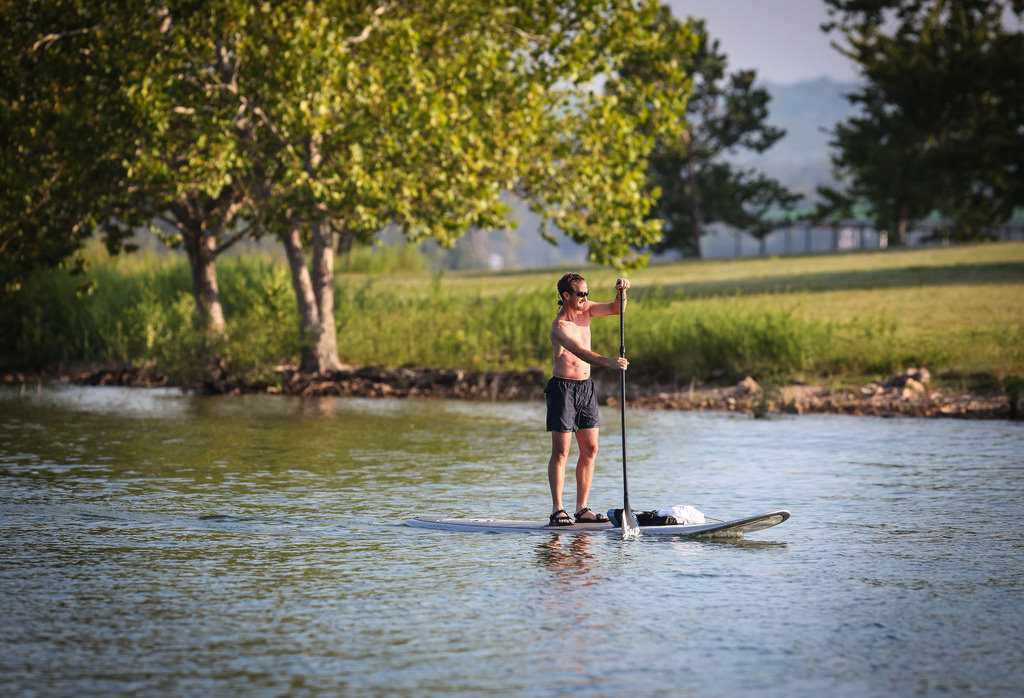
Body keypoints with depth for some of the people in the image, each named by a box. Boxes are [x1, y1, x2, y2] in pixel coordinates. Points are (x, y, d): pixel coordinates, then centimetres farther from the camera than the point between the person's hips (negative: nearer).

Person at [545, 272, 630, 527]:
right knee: (561, 451, -7)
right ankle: (557, 510, -6)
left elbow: (615, 309, 4)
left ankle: (582, 509, 10)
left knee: (590, 449, 6)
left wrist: (621, 293, -17)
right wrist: (608, 362, -49)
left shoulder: (585, 309, 6)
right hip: (563, 388, -8)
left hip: (586, 386, 8)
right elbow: (580, 352, -34)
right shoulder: (559, 327, -20)